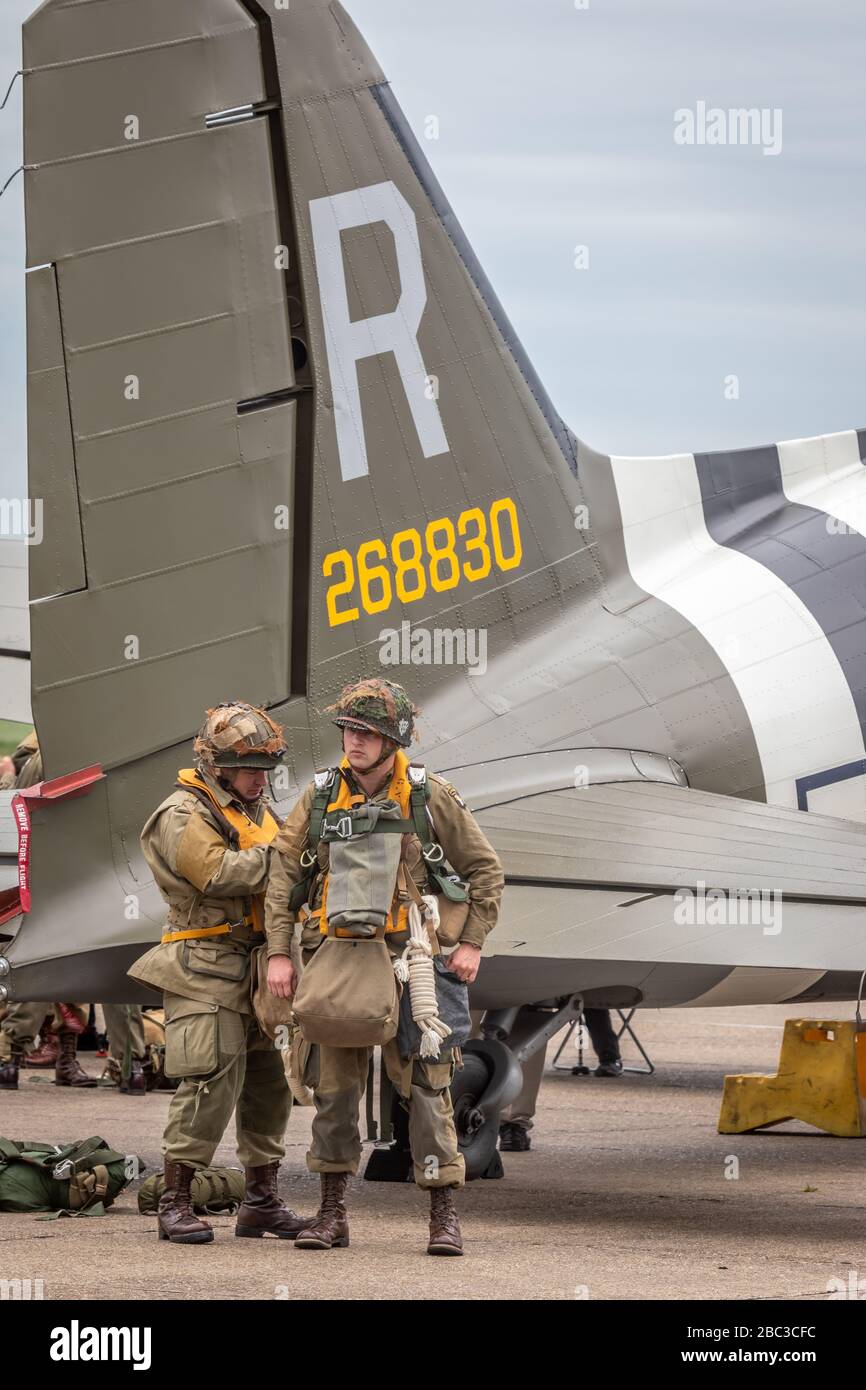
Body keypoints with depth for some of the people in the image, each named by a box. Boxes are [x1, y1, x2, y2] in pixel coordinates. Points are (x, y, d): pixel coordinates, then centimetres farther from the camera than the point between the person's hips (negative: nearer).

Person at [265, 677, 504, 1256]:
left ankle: (445, 1214, -4)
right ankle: (333, 1213, 14)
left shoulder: (430, 796, -3)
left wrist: (472, 943, -5)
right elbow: (284, 875, 5)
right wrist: (279, 953, -2)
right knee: (336, 1084, 6)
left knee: (424, 1082, -6)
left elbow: (485, 870, 4)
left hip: (405, 955, -3)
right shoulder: (322, 794, 4)